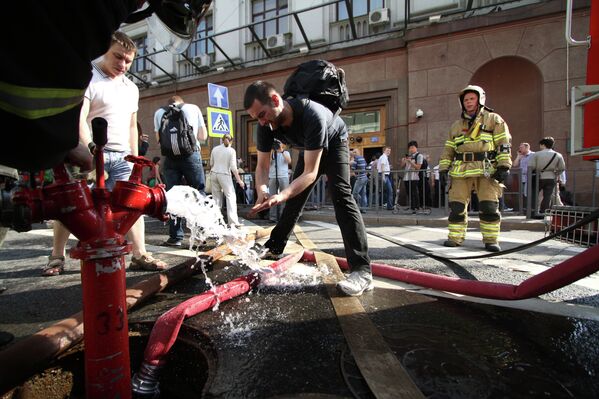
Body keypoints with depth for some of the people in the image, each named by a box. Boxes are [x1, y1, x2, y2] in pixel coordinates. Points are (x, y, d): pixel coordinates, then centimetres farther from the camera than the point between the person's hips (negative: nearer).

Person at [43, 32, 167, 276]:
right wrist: (90, 148, -25)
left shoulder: (131, 88, 19)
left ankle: (140, 255, -2)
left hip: (122, 156, 5)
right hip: (92, 154, -4)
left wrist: (135, 157, 16)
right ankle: (57, 257, 15)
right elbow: (78, 119, -11)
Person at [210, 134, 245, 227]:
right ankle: (233, 221, -9)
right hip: (224, 175, -5)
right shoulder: (231, 150, -5)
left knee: (216, 197, 11)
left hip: (214, 174, 5)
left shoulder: (215, 149, 8)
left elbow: (211, 164, 17)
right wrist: (239, 180, -7)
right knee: (231, 197, -2)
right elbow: (233, 167, -10)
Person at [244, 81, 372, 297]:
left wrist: (281, 195, -56)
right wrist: (262, 191, -40)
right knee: (295, 195, 8)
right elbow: (262, 165, -19)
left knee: (340, 193, -26)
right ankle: (275, 247, 25)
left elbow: (310, 173, -42)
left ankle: (362, 270, -30)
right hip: (309, 148, 6)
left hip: (334, 142, -6)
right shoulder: (267, 125, -24)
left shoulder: (312, 115, -42)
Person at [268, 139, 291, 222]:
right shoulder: (271, 153, 15)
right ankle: (273, 217, 1)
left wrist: (282, 151, -9)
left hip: (284, 177, 0)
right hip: (272, 177, 1)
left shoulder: (286, 153, 13)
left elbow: (289, 161, -6)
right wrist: (272, 151, -4)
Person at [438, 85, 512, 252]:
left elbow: (504, 144, 1)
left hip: (486, 171, -3)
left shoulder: (493, 120, 8)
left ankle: (491, 239, 6)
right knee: (457, 205, 0)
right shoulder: (456, 125, 19)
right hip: (461, 172, 3)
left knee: (489, 206, -6)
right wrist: (443, 169, 8)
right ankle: (455, 237, 10)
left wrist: (504, 166, -10)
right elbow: (448, 149, 18)